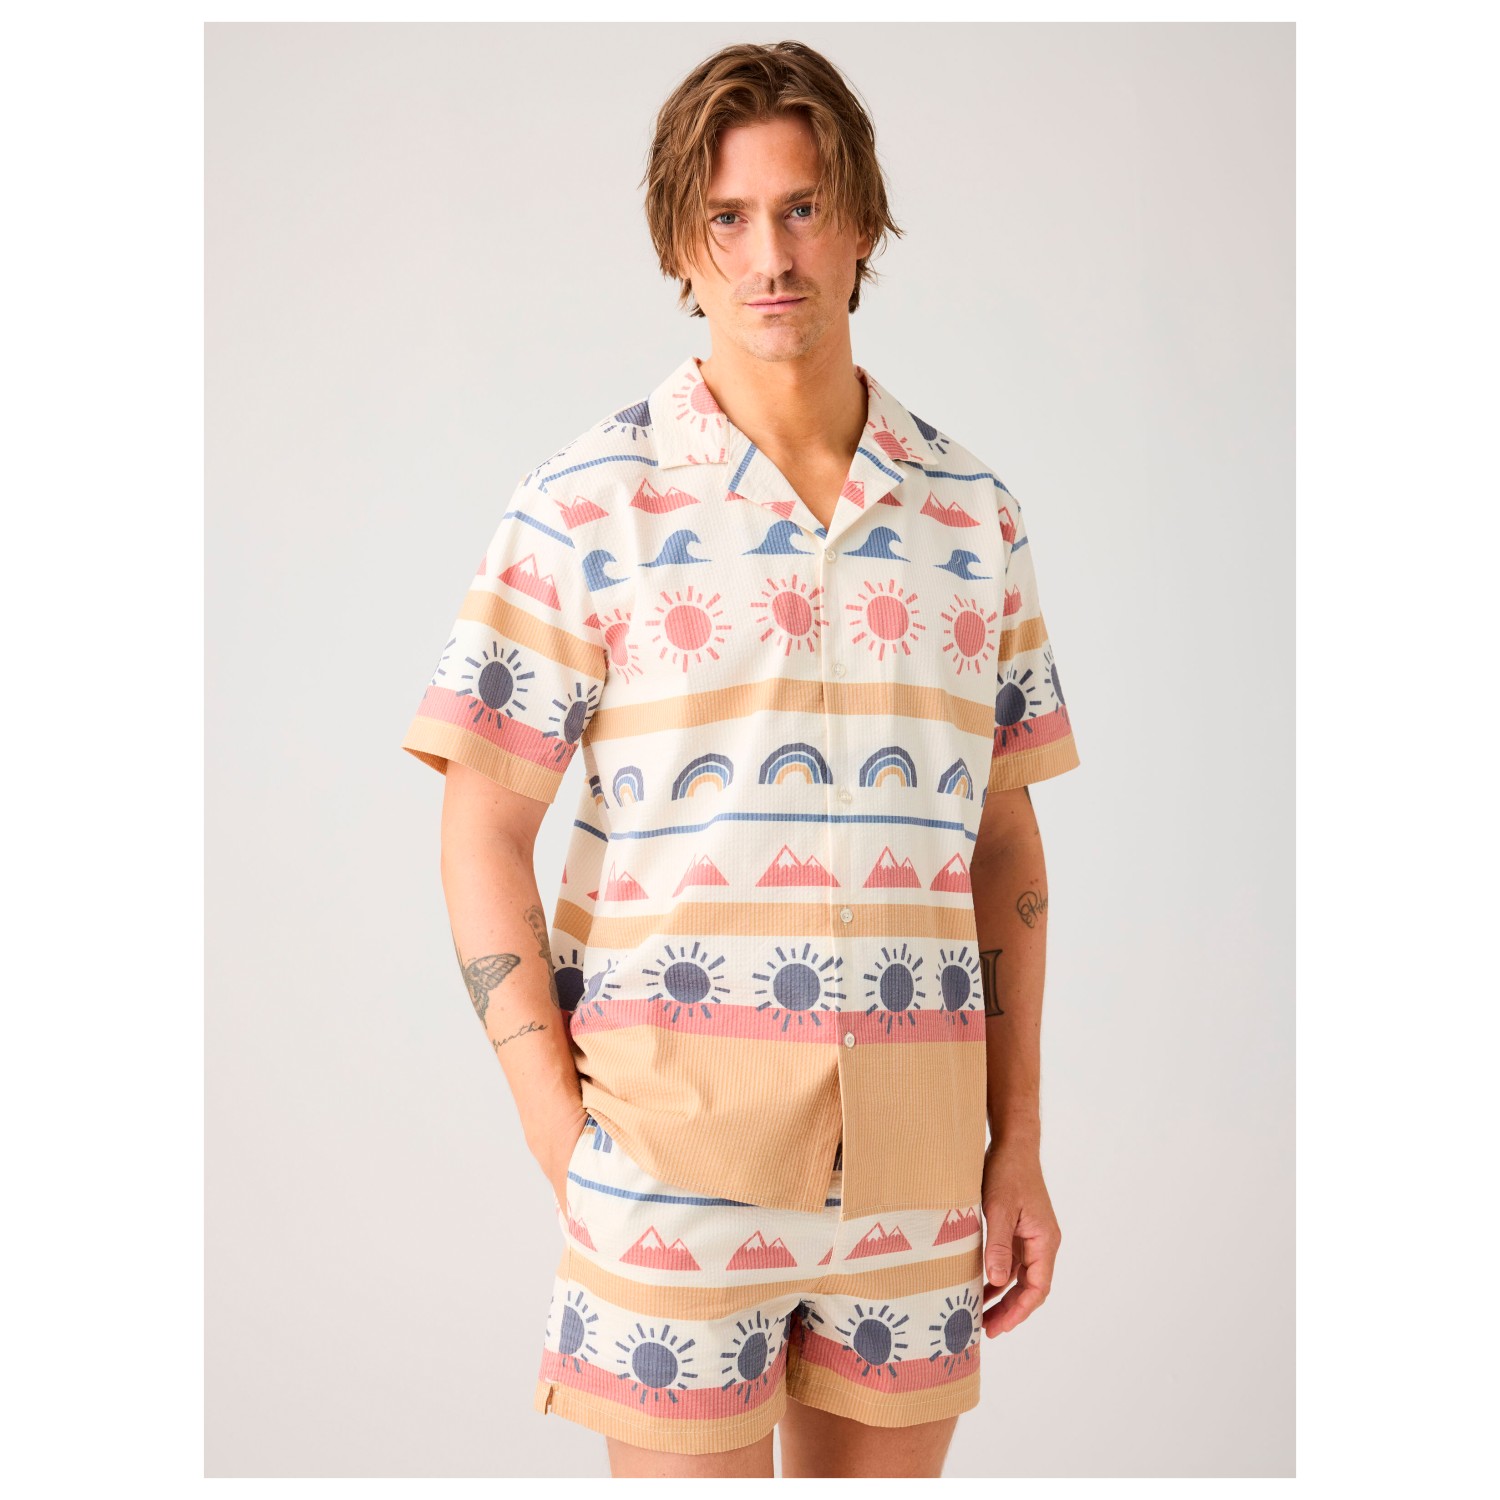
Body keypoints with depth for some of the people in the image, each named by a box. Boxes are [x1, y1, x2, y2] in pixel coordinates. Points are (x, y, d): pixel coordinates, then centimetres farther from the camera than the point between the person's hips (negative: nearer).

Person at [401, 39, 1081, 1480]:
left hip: (915, 1149, 4)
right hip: (673, 1131, -3)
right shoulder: (585, 507, -4)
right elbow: (484, 834, -4)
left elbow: (1004, 841, 11)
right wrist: (564, 1145, -10)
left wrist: (1018, 1142, 7)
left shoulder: (972, 511, 7)